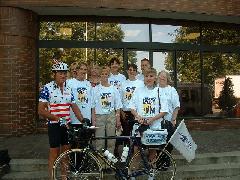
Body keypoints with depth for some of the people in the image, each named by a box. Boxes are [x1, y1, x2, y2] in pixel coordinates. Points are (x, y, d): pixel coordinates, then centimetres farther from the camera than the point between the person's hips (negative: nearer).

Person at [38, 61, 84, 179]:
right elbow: (41, 110, -13)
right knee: (54, 153, 1)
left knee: (65, 152, 12)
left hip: (67, 125, 5)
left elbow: (74, 107, 10)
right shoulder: (47, 88, -9)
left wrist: (83, 120, -2)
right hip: (54, 125, -5)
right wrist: (57, 118, -20)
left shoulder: (68, 89, 8)